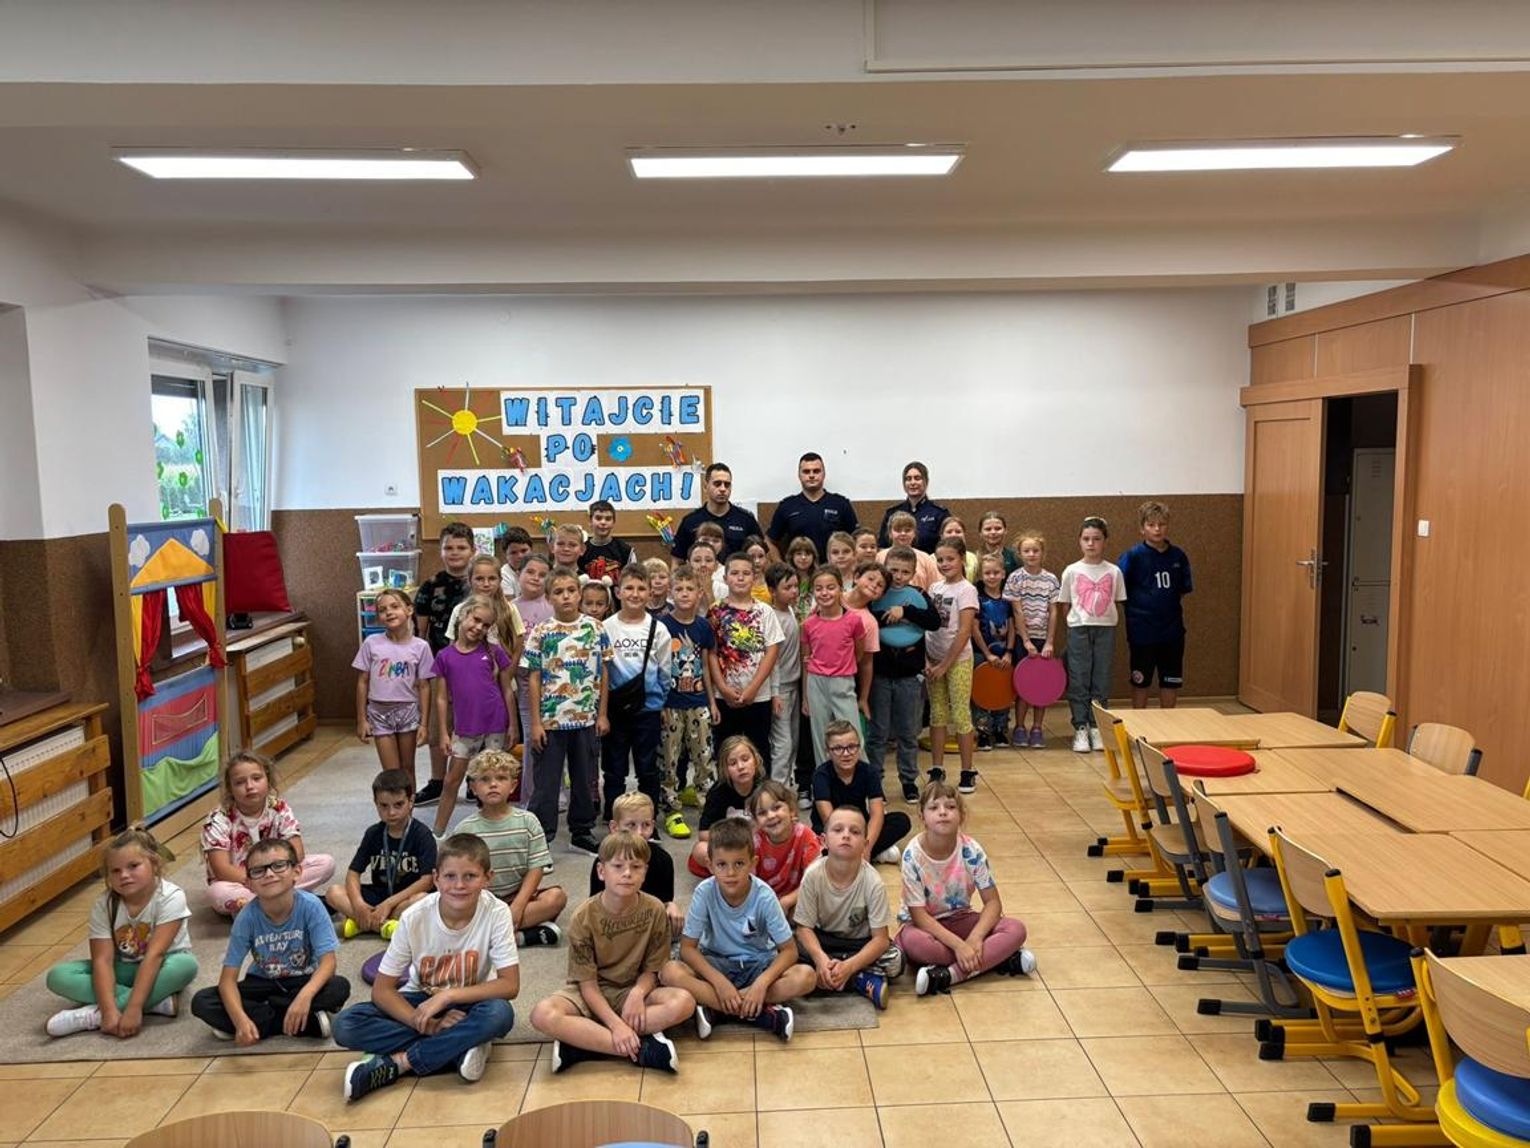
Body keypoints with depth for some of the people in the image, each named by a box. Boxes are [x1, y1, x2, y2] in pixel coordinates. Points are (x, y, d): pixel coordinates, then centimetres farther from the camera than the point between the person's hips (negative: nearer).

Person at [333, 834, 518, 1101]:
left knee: (500, 1013, -36)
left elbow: (510, 985, -21)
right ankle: (461, 1049, -25)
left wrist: (448, 995, -29)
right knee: (345, 1026, -24)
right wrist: (425, 1024, -28)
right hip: (420, 1001, 2)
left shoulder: (496, 913, -21)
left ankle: (393, 1064, -24)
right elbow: (382, 989, -14)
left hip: (466, 1004, -1)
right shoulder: (415, 918, -19)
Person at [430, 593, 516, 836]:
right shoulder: (445, 656, -1)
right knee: (451, 781, 8)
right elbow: (442, 698, 3)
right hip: (464, 727, 1)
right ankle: (438, 833, 19)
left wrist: (512, 725, 0)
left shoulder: (494, 653, -3)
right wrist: (443, 733, 0)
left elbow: (507, 690, 2)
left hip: (495, 726, -1)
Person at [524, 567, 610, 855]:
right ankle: (540, 839, 13)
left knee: (586, 779, 14)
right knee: (546, 782, 3)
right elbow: (534, 679, -3)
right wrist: (535, 722, -6)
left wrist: (602, 714, 2)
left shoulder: (595, 628, 1)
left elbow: (603, 674, 6)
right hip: (551, 720, -2)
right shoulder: (541, 633, -4)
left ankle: (582, 831, 30)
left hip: (587, 718, 2)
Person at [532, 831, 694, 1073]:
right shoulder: (584, 917, -15)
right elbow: (587, 983, -14)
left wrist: (638, 993, -25)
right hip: (592, 995, -1)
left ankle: (584, 1043, -25)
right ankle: (643, 1050, -30)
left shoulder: (654, 911, -11)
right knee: (543, 1015, -32)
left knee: (684, 1002, -28)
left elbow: (651, 969, -2)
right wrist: (616, 1025, -27)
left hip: (634, 990, 1)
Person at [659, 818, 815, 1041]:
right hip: (715, 964, 0)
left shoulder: (764, 895, -20)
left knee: (805, 977, -29)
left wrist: (762, 982, -32)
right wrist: (719, 981, -28)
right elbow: (688, 947, -15)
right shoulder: (705, 892, -19)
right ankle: (764, 1014, -27)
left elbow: (789, 950, -16)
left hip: (758, 965, 0)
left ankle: (714, 1007, -22)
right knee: (670, 973, -30)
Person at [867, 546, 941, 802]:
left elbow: (935, 622, -14)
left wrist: (905, 612, -22)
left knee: (908, 732, 12)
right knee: (877, 731, 8)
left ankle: (909, 779, 26)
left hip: (910, 675, 1)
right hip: (879, 673, -1)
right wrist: (889, 618, -22)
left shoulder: (917, 596, 2)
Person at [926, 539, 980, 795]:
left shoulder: (966, 590, -10)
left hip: (958, 660, -5)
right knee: (937, 715, 9)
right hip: (933, 659, 5)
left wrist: (945, 665, -14)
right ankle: (937, 770, 16)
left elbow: (964, 632, -15)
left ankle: (968, 772, 9)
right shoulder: (935, 588, 8)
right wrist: (926, 659, -4)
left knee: (960, 715, -1)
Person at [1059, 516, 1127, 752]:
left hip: (1105, 629, 1)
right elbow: (1064, 604, 6)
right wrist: (1078, 619, -1)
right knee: (1078, 681, 0)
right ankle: (1080, 729, 7)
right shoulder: (1072, 571, 0)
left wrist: (1104, 618, -1)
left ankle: (1097, 728, 16)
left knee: (1102, 681, 5)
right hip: (1079, 629, -1)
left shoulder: (1113, 571, 2)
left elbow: (1117, 602, 8)